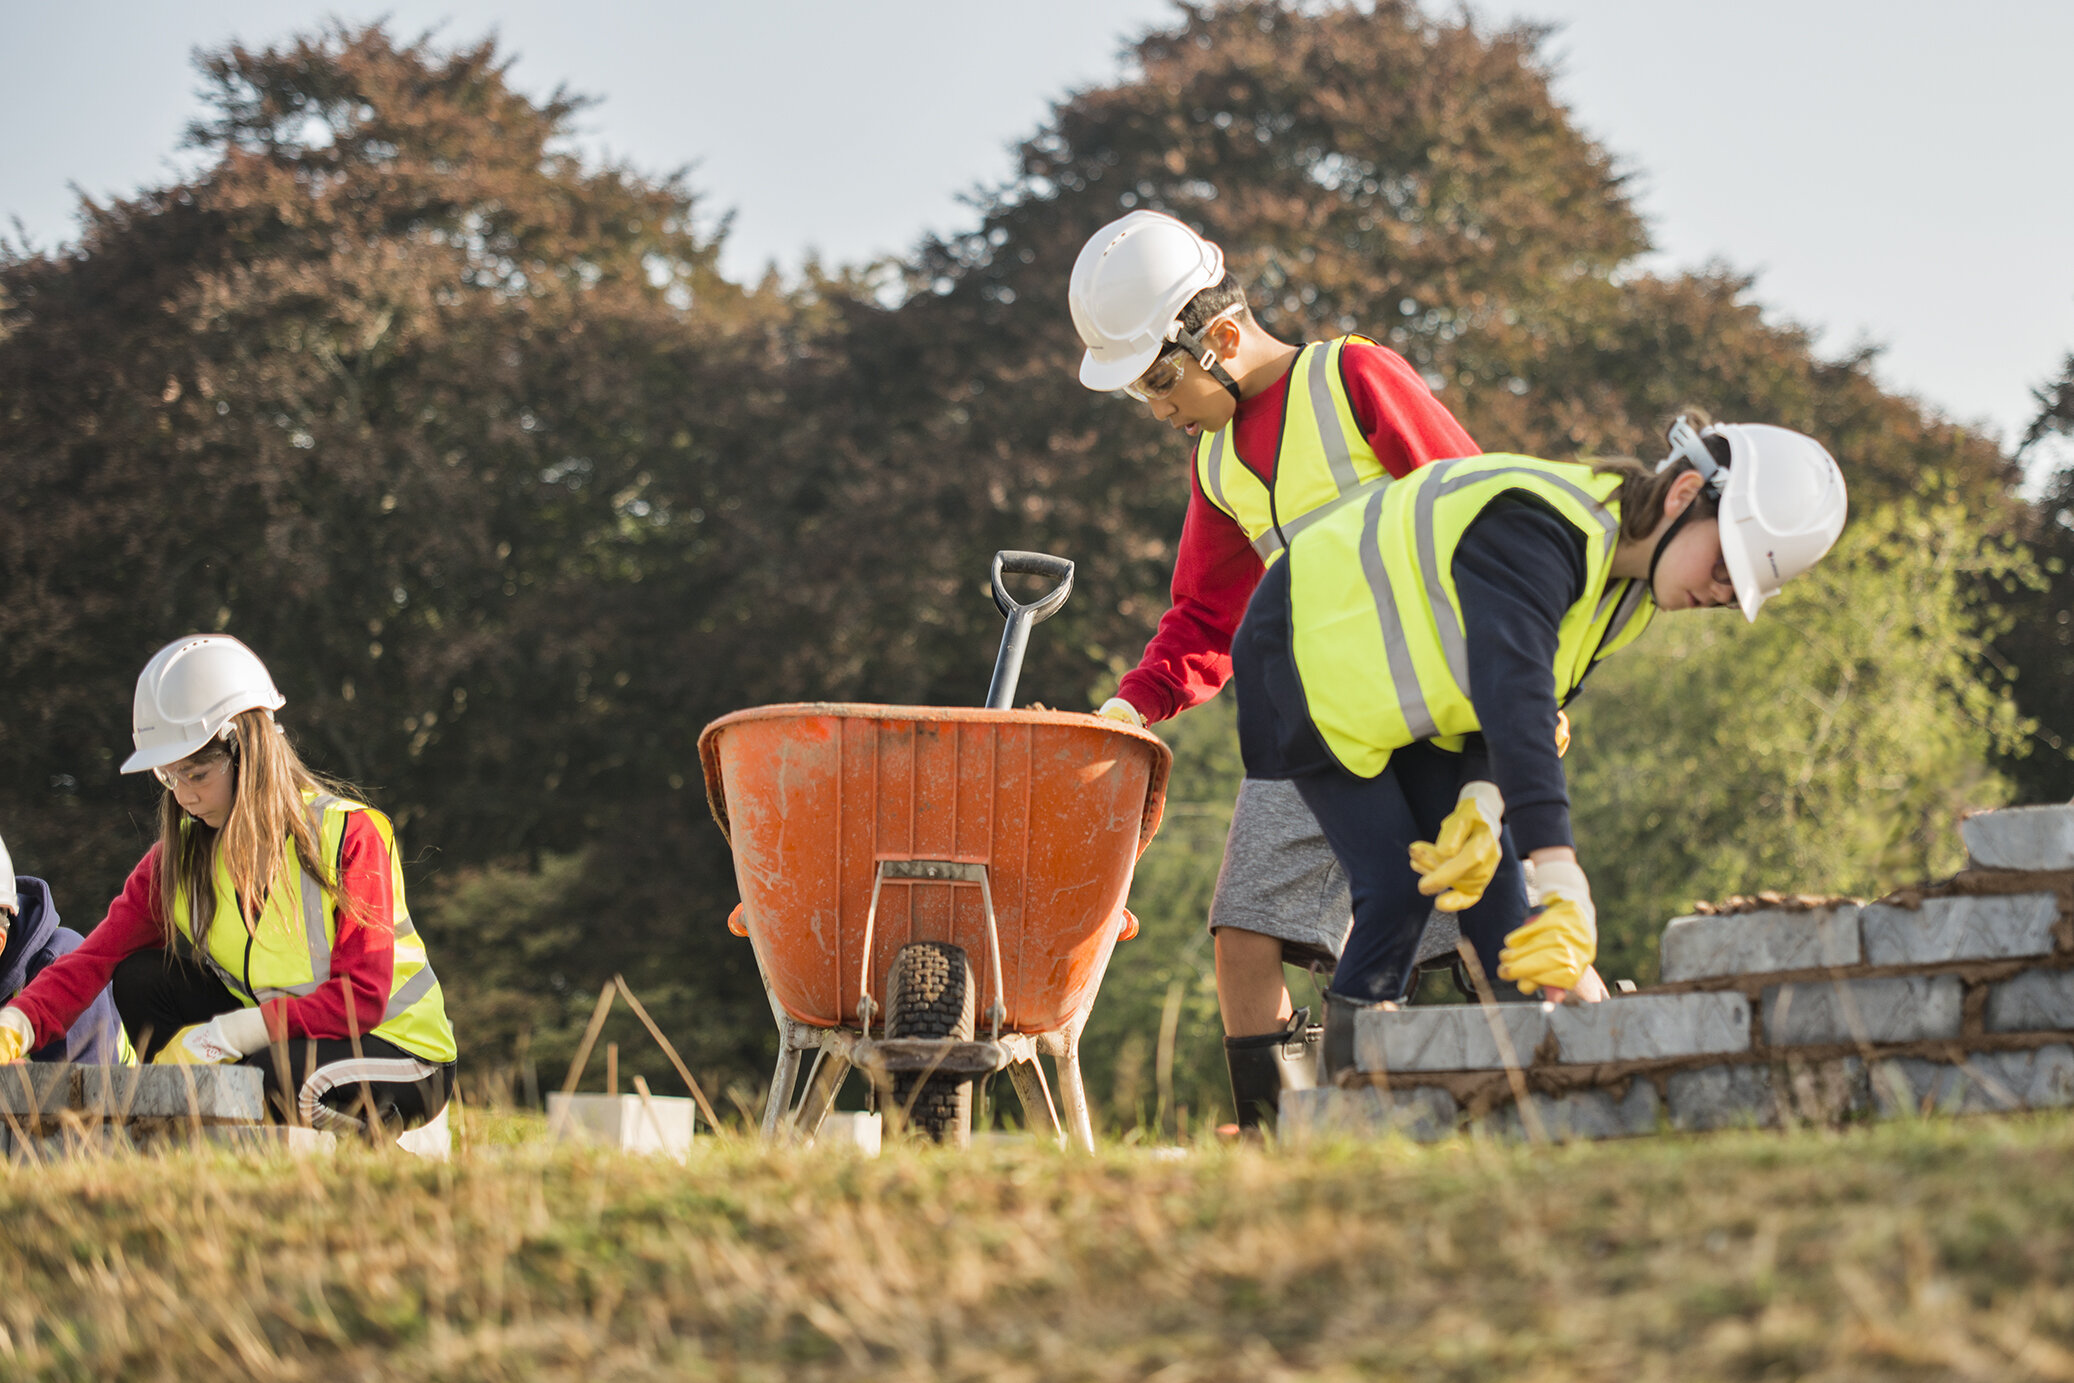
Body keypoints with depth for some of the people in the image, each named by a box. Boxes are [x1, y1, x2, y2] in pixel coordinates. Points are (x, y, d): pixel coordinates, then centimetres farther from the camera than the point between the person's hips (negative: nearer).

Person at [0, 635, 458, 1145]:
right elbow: (94, 958, -10)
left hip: (395, 1047, -6)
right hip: (280, 1038, 6)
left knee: (274, 1075, -37)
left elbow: (362, 998, -23)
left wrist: (224, 1035, -30)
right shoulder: (180, 856, 0)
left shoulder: (349, 835, -17)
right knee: (142, 979, -14)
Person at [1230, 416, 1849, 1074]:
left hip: (1415, 699, 9)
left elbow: (1538, 702, -2)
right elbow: (1514, 702, -47)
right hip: (1315, 657, -9)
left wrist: (1484, 806, -22)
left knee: (1490, 877, 1)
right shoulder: (1533, 528, -37)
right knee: (1397, 885, -16)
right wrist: (1565, 887, -54)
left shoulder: (1632, 576, -6)